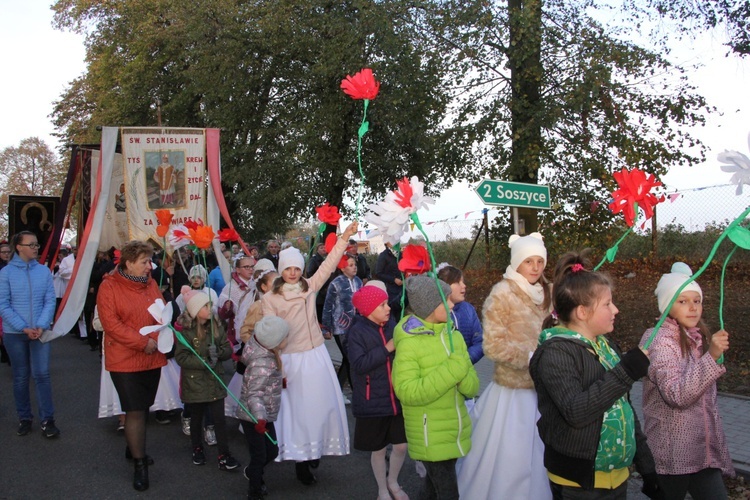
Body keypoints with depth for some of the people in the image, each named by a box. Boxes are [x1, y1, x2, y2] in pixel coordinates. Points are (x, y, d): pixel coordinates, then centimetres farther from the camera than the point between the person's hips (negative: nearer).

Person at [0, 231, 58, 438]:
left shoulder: (44, 271, -1)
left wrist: (41, 326, -14)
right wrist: (24, 328, -15)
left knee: (42, 374, 0)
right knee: (21, 377, 11)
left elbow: (50, 301, -1)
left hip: (40, 331, 1)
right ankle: (24, 418, 23)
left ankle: (47, 419, 6)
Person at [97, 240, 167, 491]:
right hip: (125, 360, -5)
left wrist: (155, 338, -11)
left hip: (152, 358, 5)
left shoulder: (151, 284, 7)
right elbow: (111, 323, -16)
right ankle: (139, 464, 7)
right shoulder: (109, 287, -10)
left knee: (143, 407, 15)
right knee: (135, 410, -5)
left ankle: (133, 447, 36)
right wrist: (142, 343, -19)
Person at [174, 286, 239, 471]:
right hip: (194, 382, -3)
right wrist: (204, 362, -25)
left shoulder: (216, 325, -1)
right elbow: (181, 357, -18)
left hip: (215, 381, 3)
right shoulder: (185, 329, -14)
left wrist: (218, 352, -19)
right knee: (196, 418, 15)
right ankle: (197, 449, 36)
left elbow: (228, 350, 2)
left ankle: (224, 455, 7)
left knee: (219, 418, 0)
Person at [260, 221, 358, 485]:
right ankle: (301, 459, 14)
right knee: (298, 409, 2)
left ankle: (316, 448, 28)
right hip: (291, 360, -4)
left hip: (316, 356, 4)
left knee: (322, 404, 9)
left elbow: (329, 264, 2)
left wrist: (345, 237, -5)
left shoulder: (310, 287, 4)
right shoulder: (269, 299, -4)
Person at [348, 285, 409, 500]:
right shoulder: (357, 332, -12)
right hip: (373, 402, -4)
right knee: (378, 449, 12)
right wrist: (387, 349, -24)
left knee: (402, 445, 12)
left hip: (398, 398, 4)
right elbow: (359, 365, -22)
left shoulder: (393, 326, 0)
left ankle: (393, 482, 40)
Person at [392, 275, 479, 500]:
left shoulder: (454, 336, 3)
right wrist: (451, 370, -27)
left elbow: (473, 386, 2)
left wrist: (462, 375, -22)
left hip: (456, 433, 6)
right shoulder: (409, 343, -17)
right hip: (431, 439, -6)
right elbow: (408, 392, -26)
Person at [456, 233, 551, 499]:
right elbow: (493, 345, -17)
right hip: (512, 391, -6)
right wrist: (530, 359, -18)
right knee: (507, 460, 6)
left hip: (539, 390, 6)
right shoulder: (502, 294, -13)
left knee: (536, 456, 16)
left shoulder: (543, 293, 7)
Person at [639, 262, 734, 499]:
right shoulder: (659, 341, -14)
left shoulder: (697, 338, 10)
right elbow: (677, 395, -25)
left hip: (703, 449, 7)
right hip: (673, 452, -7)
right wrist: (711, 357, -30)